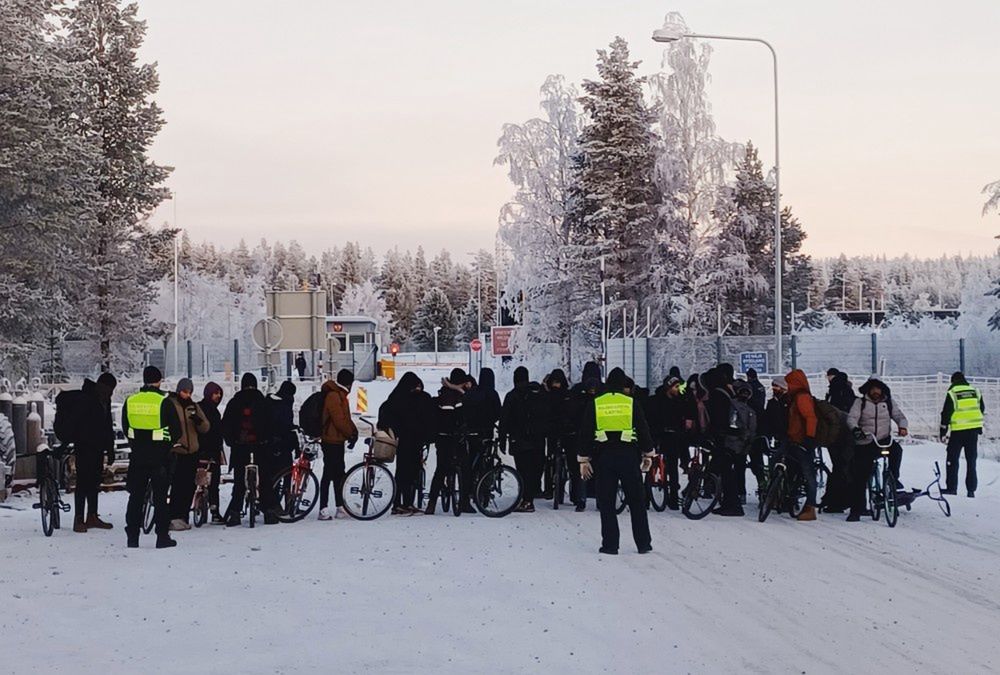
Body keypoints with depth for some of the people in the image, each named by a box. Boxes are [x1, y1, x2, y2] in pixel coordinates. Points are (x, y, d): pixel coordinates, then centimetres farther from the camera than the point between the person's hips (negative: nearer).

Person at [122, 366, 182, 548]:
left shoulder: (130, 401, 1)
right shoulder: (164, 402, -11)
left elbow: (125, 429, 11)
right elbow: (176, 430, -5)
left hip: (137, 456, 3)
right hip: (160, 457, -3)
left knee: (136, 496, 10)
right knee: (160, 496, 4)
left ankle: (132, 536, 10)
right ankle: (162, 536, 4)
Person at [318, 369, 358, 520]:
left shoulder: (340, 395, 17)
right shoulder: (333, 396, -16)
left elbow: (346, 418, 19)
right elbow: (339, 420, -21)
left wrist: (353, 431, 4)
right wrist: (351, 434, -11)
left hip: (338, 441, 10)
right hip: (331, 441, -10)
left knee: (339, 474, 12)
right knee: (329, 474, -8)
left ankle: (341, 508, 17)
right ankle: (323, 510, -6)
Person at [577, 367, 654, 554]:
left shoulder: (595, 404, 2)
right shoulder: (632, 403, -1)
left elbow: (585, 433, 2)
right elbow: (643, 430, 3)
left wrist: (584, 460, 8)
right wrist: (648, 454, 14)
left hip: (604, 458, 0)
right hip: (629, 456, 0)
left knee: (606, 502, 5)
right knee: (636, 501, 8)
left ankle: (610, 544, 3)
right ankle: (643, 543, 10)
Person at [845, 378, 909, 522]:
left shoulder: (889, 402, 10)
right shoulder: (860, 402, 3)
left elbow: (900, 416, 5)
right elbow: (851, 418, -10)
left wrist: (902, 426, -19)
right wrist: (855, 429, -32)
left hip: (884, 440, 1)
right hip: (864, 444, -1)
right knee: (859, 477, -5)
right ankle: (856, 510, 4)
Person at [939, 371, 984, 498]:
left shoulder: (952, 393, -6)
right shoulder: (975, 392, 8)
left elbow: (946, 414, -7)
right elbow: (982, 411, 14)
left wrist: (943, 432, 0)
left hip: (958, 431, -4)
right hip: (973, 431, 4)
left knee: (953, 459, 6)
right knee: (971, 460, 9)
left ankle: (951, 487, 4)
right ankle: (971, 489, 7)